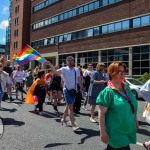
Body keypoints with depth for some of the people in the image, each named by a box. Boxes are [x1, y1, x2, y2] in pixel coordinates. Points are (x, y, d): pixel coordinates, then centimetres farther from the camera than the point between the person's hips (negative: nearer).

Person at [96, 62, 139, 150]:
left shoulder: (126, 87, 3)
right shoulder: (108, 91, -17)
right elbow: (101, 113, -17)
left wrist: (135, 120, 18)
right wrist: (103, 132, -18)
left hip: (128, 128, 6)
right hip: (116, 131, -6)